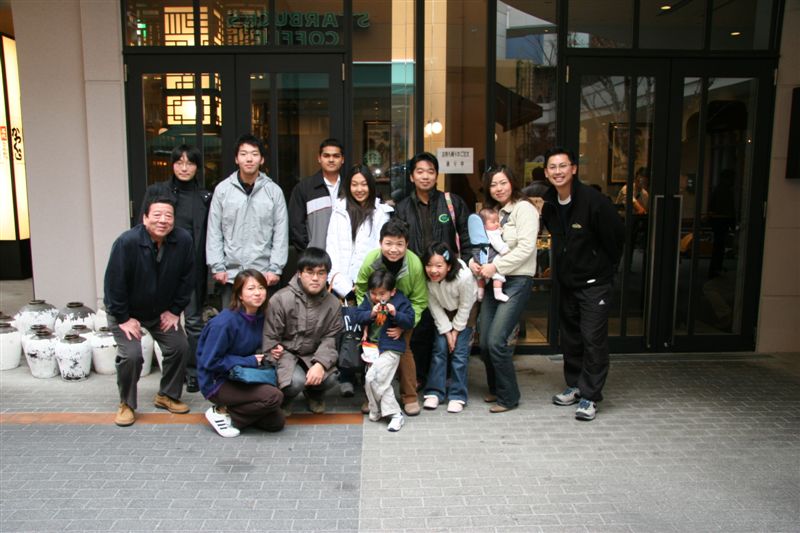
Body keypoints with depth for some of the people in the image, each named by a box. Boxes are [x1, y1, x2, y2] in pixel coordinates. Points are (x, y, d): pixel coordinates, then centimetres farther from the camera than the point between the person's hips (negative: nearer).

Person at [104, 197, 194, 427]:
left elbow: (186, 279, -9)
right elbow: (114, 282, -22)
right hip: (127, 311, -3)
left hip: (162, 311, 4)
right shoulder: (127, 242, -29)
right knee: (131, 354, -17)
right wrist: (123, 318, -18)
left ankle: (168, 395, 20)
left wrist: (175, 310, -6)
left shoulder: (184, 240, -20)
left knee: (180, 347, -4)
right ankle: (127, 404, 8)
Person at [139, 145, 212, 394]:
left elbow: (210, 235, 4)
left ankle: (194, 372, 11)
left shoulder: (205, 197, 6)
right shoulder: (156, 191, 6)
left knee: (194, 320, 1)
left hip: (194, 268, 0)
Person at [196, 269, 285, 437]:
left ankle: (229, 410, 11)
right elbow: (210, 362, -22)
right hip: (217, 383, -7)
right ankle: (221, 412, -8)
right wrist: (248, 361, -19)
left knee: (276, 422, -1)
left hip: (240, 379, 7)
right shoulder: (225, 322, -24)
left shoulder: (259, 317, -2)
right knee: (274, 396, -25)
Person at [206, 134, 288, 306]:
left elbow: (281, 233, 1)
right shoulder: (222, 189, 4)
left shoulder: (274, 191, 2)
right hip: (230, 273, 1)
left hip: (264, 274, -1)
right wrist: (217, 266, -1)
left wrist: (275, 268, -4)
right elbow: (214, 232, 5)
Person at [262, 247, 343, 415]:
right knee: (296, 381, -31)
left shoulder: (333, 304, -5)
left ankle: (314, 393, 16)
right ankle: (283, 398, 9)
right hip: (285, 353, -3)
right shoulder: (281, 299, -16)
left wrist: (320, 364, -24)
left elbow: (330, 339, -7)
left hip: (313, 355, 3)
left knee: (330, 378, -23)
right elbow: (270, 338, -10)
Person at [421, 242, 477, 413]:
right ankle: (434, 392, 4)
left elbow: (465, 306, -21)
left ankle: (457, 396, 1)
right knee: (439, 348, -4)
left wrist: (456, 330, -12)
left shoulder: (464, 276, -37)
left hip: (465, 311, -3)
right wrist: (446, 330, -13)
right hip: (443, 312, 3)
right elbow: (434, 306, -13)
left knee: (460, 352, -7)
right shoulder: (426, 278, -28)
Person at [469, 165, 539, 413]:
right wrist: (474, 260, -5)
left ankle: (508, 397, 5)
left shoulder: (523, 208, -6)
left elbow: (526, 247, -16)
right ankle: (495, 389, 27)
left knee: (496, 341, -12)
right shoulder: (491, 211, 17)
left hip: (516, 281, -7)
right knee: (484, 343, 6)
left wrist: (495, 266, -18)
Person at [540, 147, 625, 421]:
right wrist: (562, 266, 15)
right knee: (570, 337, 15)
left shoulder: (593, 200, -19)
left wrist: (606, 268, -3)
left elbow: (617, 234, -12)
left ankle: (589, 396, 3)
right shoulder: (549, 204, 2)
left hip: (594, 282, -7)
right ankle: (575, 385, 29)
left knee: (593, 339, -6)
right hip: (566, 282, 7)